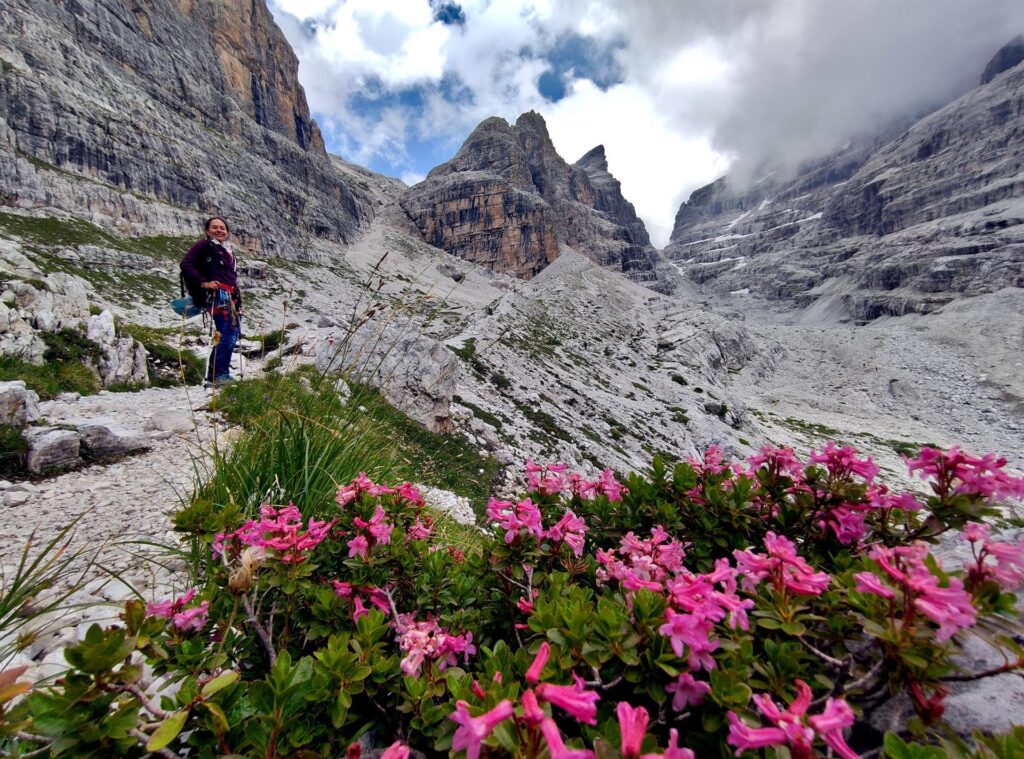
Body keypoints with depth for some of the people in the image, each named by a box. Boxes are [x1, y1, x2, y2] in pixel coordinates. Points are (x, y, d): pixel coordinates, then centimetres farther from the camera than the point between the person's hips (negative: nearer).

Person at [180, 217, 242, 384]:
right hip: (218, 294, -8)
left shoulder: (227, 251, 27)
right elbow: (185, 264, -5)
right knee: (229, 332, -18)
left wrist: (237, 294, 13)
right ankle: (220, 373, -16)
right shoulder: (204, 245, 6)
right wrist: (204, 283, -14)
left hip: (231, 296, 8)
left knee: (231, 333, 6)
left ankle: (213, 374, 12)